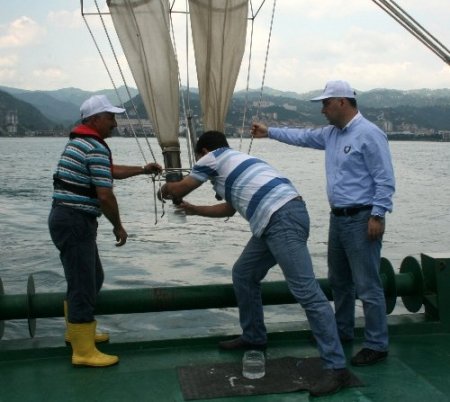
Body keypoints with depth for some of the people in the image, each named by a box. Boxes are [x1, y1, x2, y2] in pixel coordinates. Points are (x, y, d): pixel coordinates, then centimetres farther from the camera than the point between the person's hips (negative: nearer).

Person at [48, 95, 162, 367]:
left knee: (91, 277, 21)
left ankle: (77, 331, 35)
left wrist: (143, 169, 30)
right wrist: (118, 226, -5)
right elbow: (105, 194, -19)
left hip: (68, 219, 10)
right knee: (83, 285, -4)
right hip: (75, 222, -10)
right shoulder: (96, 147, -16)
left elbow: (110, 171, 30)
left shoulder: (81, 142, 17)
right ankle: (84, 352, 3)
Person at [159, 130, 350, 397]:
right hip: (278, 220, 10)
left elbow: (179, 189, 20)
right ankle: (254, 337, 34)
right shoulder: (235, 160, 33)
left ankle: (336, 367, -12)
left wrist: (165, 191, 43)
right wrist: (192, 209, 54)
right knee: (244, 275, 21)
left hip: (283, 218, -10)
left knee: (306, 291, -12)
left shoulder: (214, 157, 9)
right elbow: (228, 208, 44)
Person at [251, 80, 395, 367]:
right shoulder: (332, 133, 12)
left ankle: (377, 345, 5)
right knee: (339, 280, 19)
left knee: (367, 285, -5)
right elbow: (304, 137, 28)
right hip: (338, 217, 9)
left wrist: (377, 215, -20)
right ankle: (343, 331, 34)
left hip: (362, 220, -9)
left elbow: (385, 180, -16)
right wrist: (269, 132, 32)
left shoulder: (369, 134, -14)